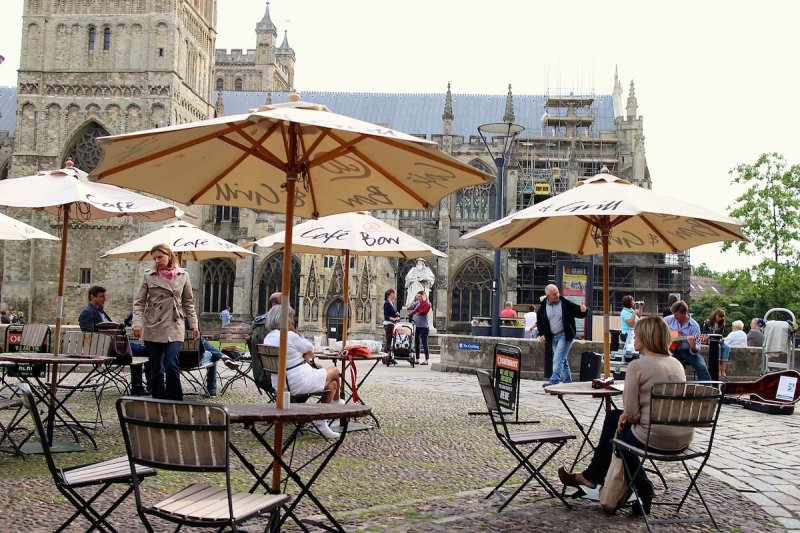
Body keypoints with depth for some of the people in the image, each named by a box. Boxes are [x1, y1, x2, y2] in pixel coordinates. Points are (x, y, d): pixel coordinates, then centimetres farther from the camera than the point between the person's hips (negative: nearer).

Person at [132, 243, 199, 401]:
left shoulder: (183, 275, 6)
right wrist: (137, 323, -12)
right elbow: (139, 302, 2)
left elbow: (188, 302, 12)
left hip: (174, 329, -1)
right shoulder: (148, 276, 3)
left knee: (171, 365, -15)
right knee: (156, 370, 5)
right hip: (153, 329, 1)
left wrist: (194, 325, 9)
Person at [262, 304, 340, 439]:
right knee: (334, 371, 14)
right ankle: (336, 402, 36)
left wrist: (306, 357, 8)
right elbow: (310, 348, -3)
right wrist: (294, 331, 2)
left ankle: (321, 422, 23)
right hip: (299, 384, -9)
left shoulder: (268, 338, 9)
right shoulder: (289, 336, -20)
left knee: (332, 384, 21)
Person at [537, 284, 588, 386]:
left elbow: (578, 312, -3)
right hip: (553, 337, 5)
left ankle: (554, 381, -19)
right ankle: (568, 382, 25)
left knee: (558, 359, -15)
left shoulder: (566, 304, -9)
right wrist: (541, 334, 4)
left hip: (565, 335, -5)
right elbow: (539, 321, 13)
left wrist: (583, 311, -25)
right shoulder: (543, 307, 1)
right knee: (562, 360, 15)